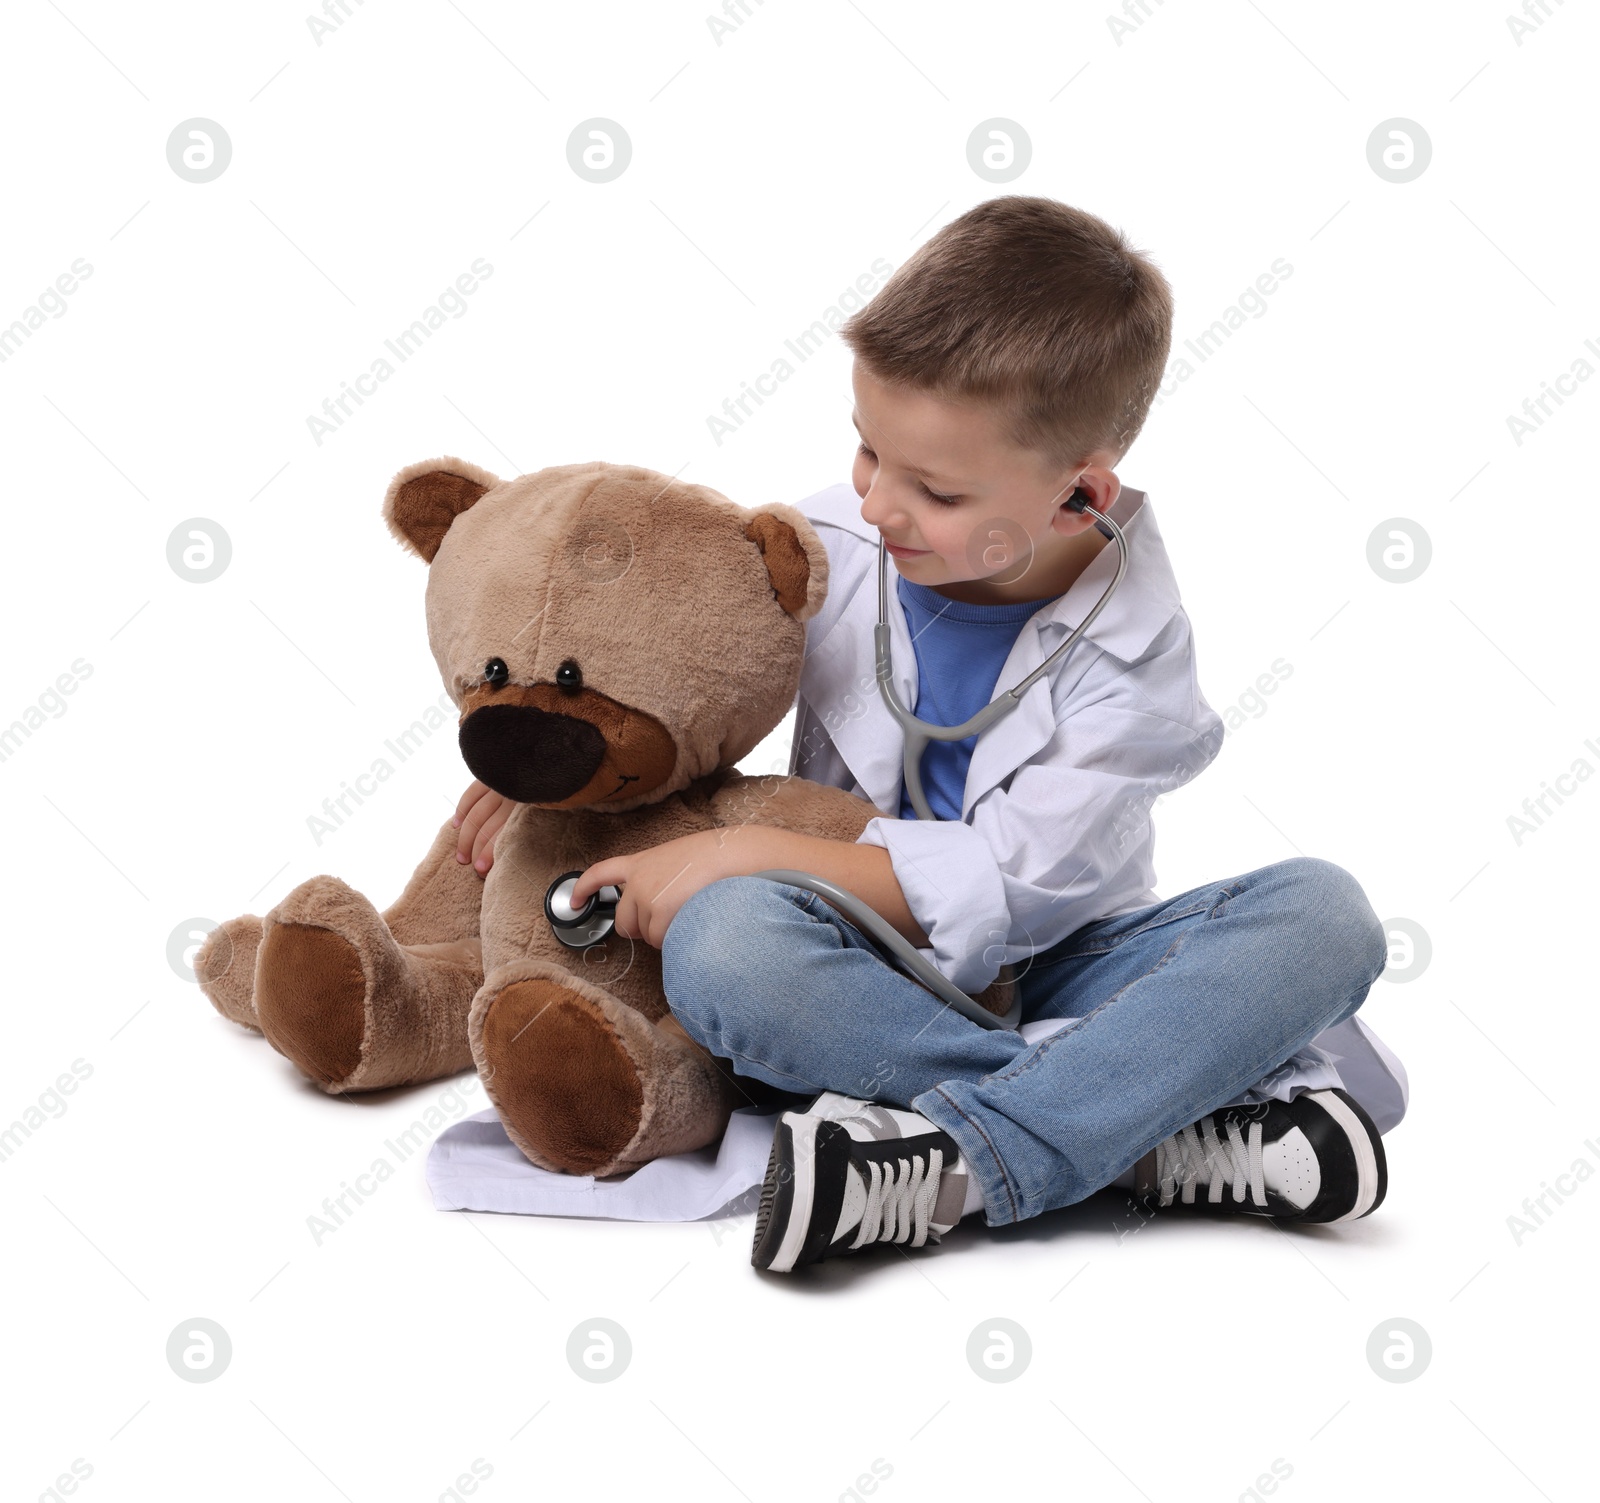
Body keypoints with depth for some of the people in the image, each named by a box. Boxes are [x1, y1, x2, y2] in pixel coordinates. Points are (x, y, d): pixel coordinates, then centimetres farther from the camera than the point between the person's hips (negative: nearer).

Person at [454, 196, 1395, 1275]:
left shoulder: (1131, 649, -16)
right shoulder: (831, 544, -7)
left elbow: (1005, 885, -22)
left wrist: (757, 852, -26)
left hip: (1054, 967, -1)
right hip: (865, 975, 1)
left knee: (1323, 913, -27)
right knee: (720, 942, -35)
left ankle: (940, 1160, -40)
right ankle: (1161, 1130, -31)